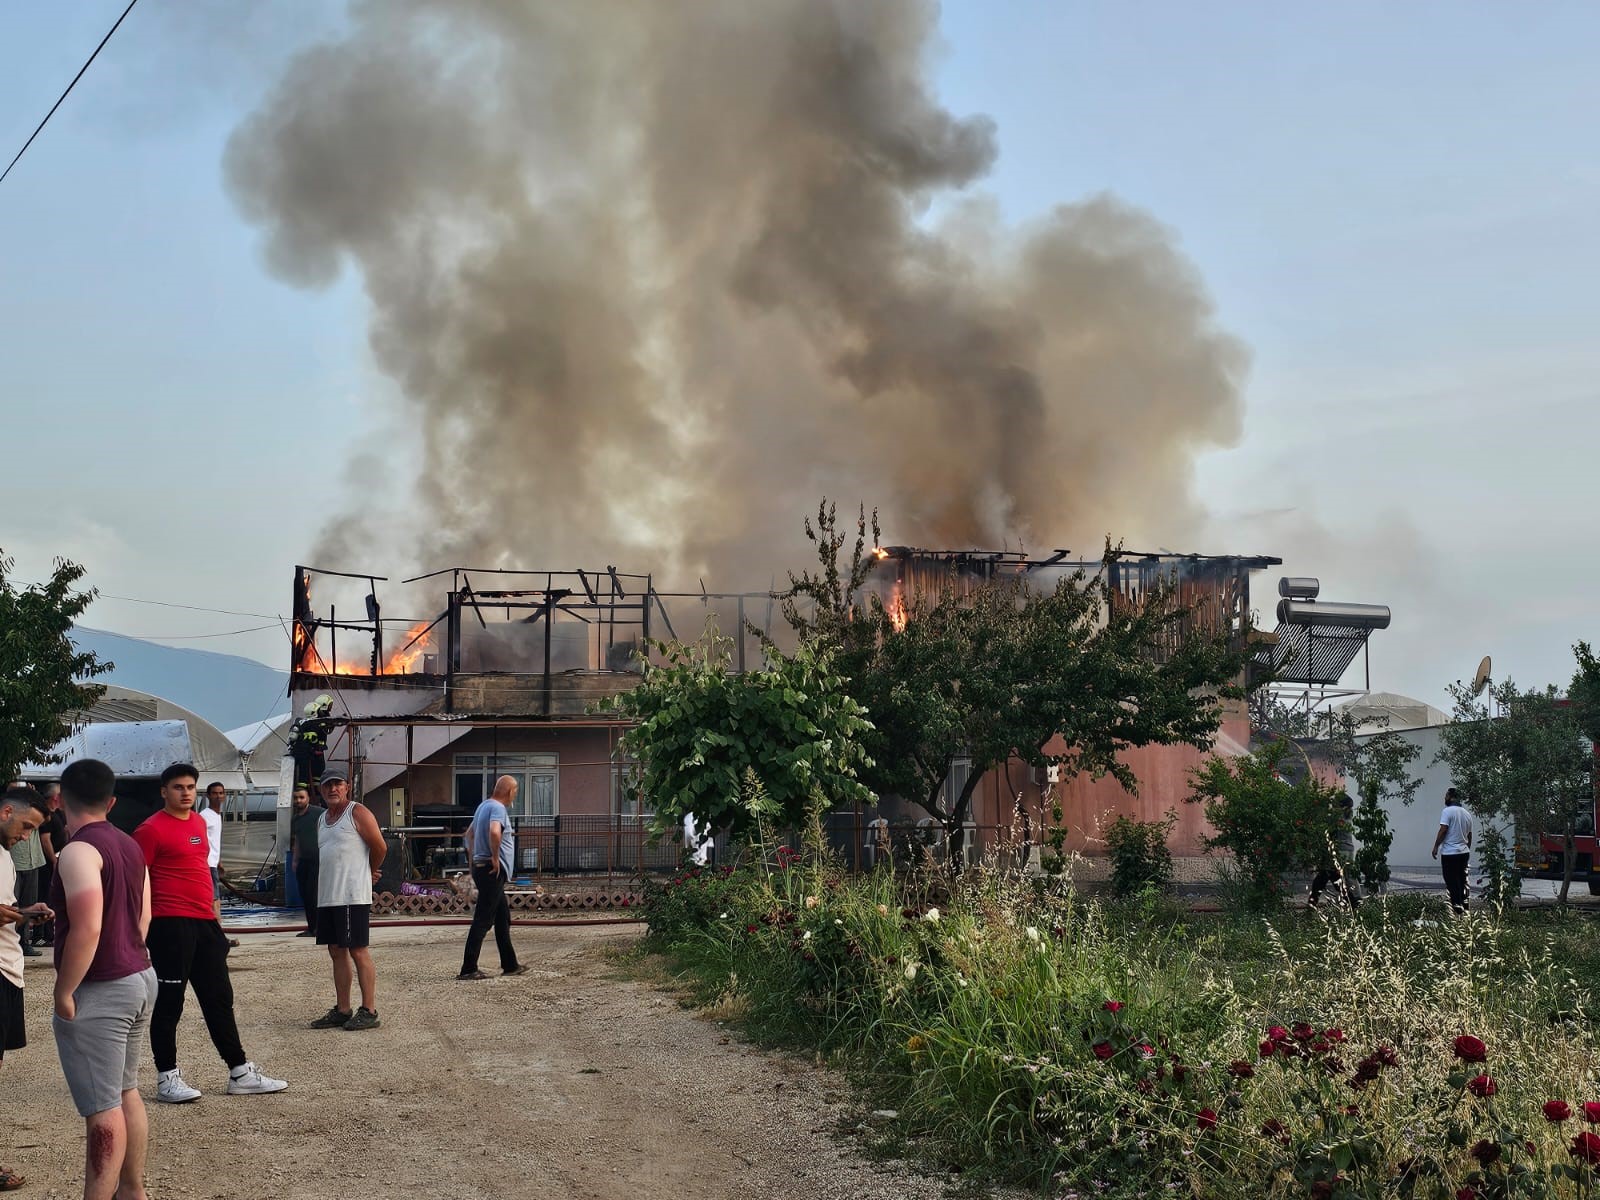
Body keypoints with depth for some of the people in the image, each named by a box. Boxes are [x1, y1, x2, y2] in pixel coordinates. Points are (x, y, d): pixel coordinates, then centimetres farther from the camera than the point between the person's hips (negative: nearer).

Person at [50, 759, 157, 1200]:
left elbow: (86, 930, -24)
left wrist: (64, 994, -17)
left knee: (102, 1109, -5)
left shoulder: (78, 851, -18)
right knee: (125, 1092, 20)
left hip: (100, 992, -9)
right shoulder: (129, 846, 9)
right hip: (139, 978, 9)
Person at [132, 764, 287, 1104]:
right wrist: (143, 926, -15)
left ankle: (240, 1074, 17)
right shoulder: (152, 829, -8)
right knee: (169, 1003, -1)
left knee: (220, 999, 11)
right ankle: (167, 1079, 6)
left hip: (205, 922, 8)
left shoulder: (198, 822, 16)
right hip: (170, 924, -8)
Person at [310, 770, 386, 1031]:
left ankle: (369, 1011, -5)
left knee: (358, 950, -7)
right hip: (327, 896, 8)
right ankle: (342, 1010, 15)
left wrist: (369, 872, 9)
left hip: (353, 896, -8)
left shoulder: (358, 813, -6)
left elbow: (380, 848, -6)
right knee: (336, 951, 10)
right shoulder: (323, 819, 18)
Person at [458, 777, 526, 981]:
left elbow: (470, 832, 29)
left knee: (503, 918, 16)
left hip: (482, 868, 10)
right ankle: (468, 969, -9)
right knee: (483, 920, -9)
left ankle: (510, 965, 22)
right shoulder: (498, 808, -15)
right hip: (492, 871, -10)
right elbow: (494, 832, -34)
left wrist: (473, 858, 27)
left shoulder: (484, 806, 16)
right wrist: (495, 858, -22)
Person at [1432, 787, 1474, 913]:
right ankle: (1463, 902, 16)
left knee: (1452, 880, -3)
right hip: (1464, 852, 7)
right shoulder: (1467, 814, 11)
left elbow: (1443, 830, -18)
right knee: (1462, 879, 14)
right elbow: (1469, 835, 17)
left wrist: (1436, 846, -10)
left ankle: (1457, 905, -7)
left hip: (1450, 852, -7)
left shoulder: (1448, 811, -12)